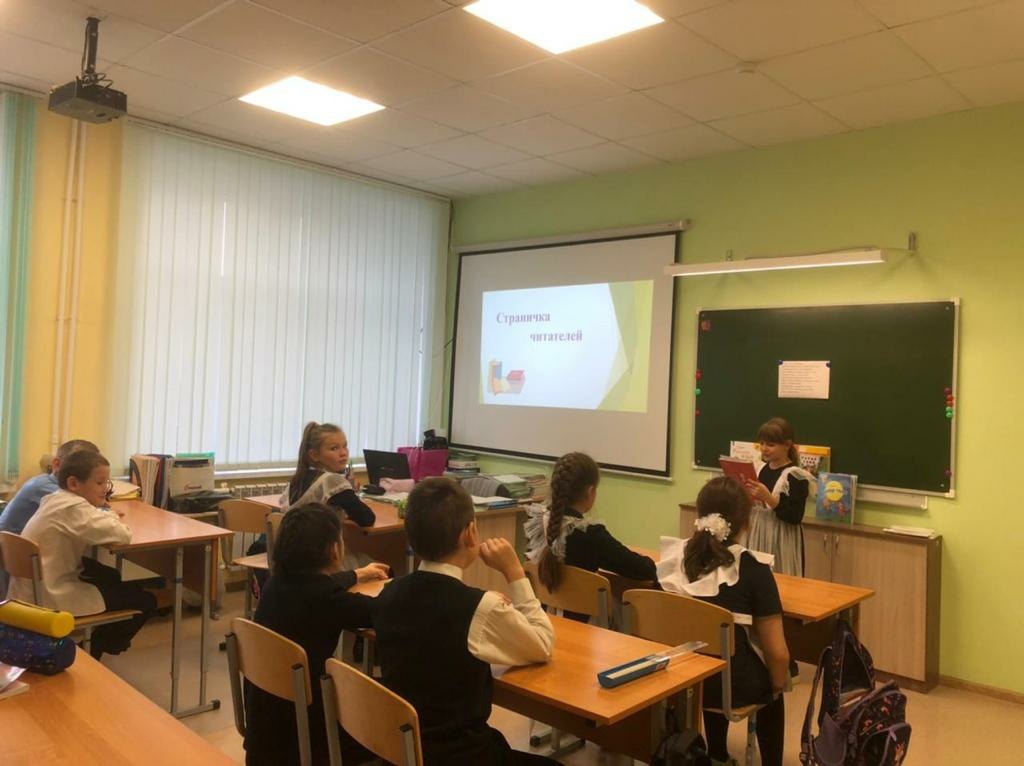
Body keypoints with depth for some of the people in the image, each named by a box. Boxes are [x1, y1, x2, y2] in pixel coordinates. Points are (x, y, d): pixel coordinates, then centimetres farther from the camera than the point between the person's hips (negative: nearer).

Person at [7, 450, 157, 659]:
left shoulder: (55, 499, 6)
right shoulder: (74, 507, -23)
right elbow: (122, 535, -30)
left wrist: (106, 517, -2)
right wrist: (111, 517, -8)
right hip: (51, 597, -10)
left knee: (119, 582, 29)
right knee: (145, 601, -2)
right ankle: (92, 654, 17)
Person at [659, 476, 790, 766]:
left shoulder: (674, 556, -7)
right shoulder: (753, 570, -18)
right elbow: (776, 653, -15)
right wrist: (778, 685, 6)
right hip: (731, 684, -3)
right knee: (774, 688, 30)